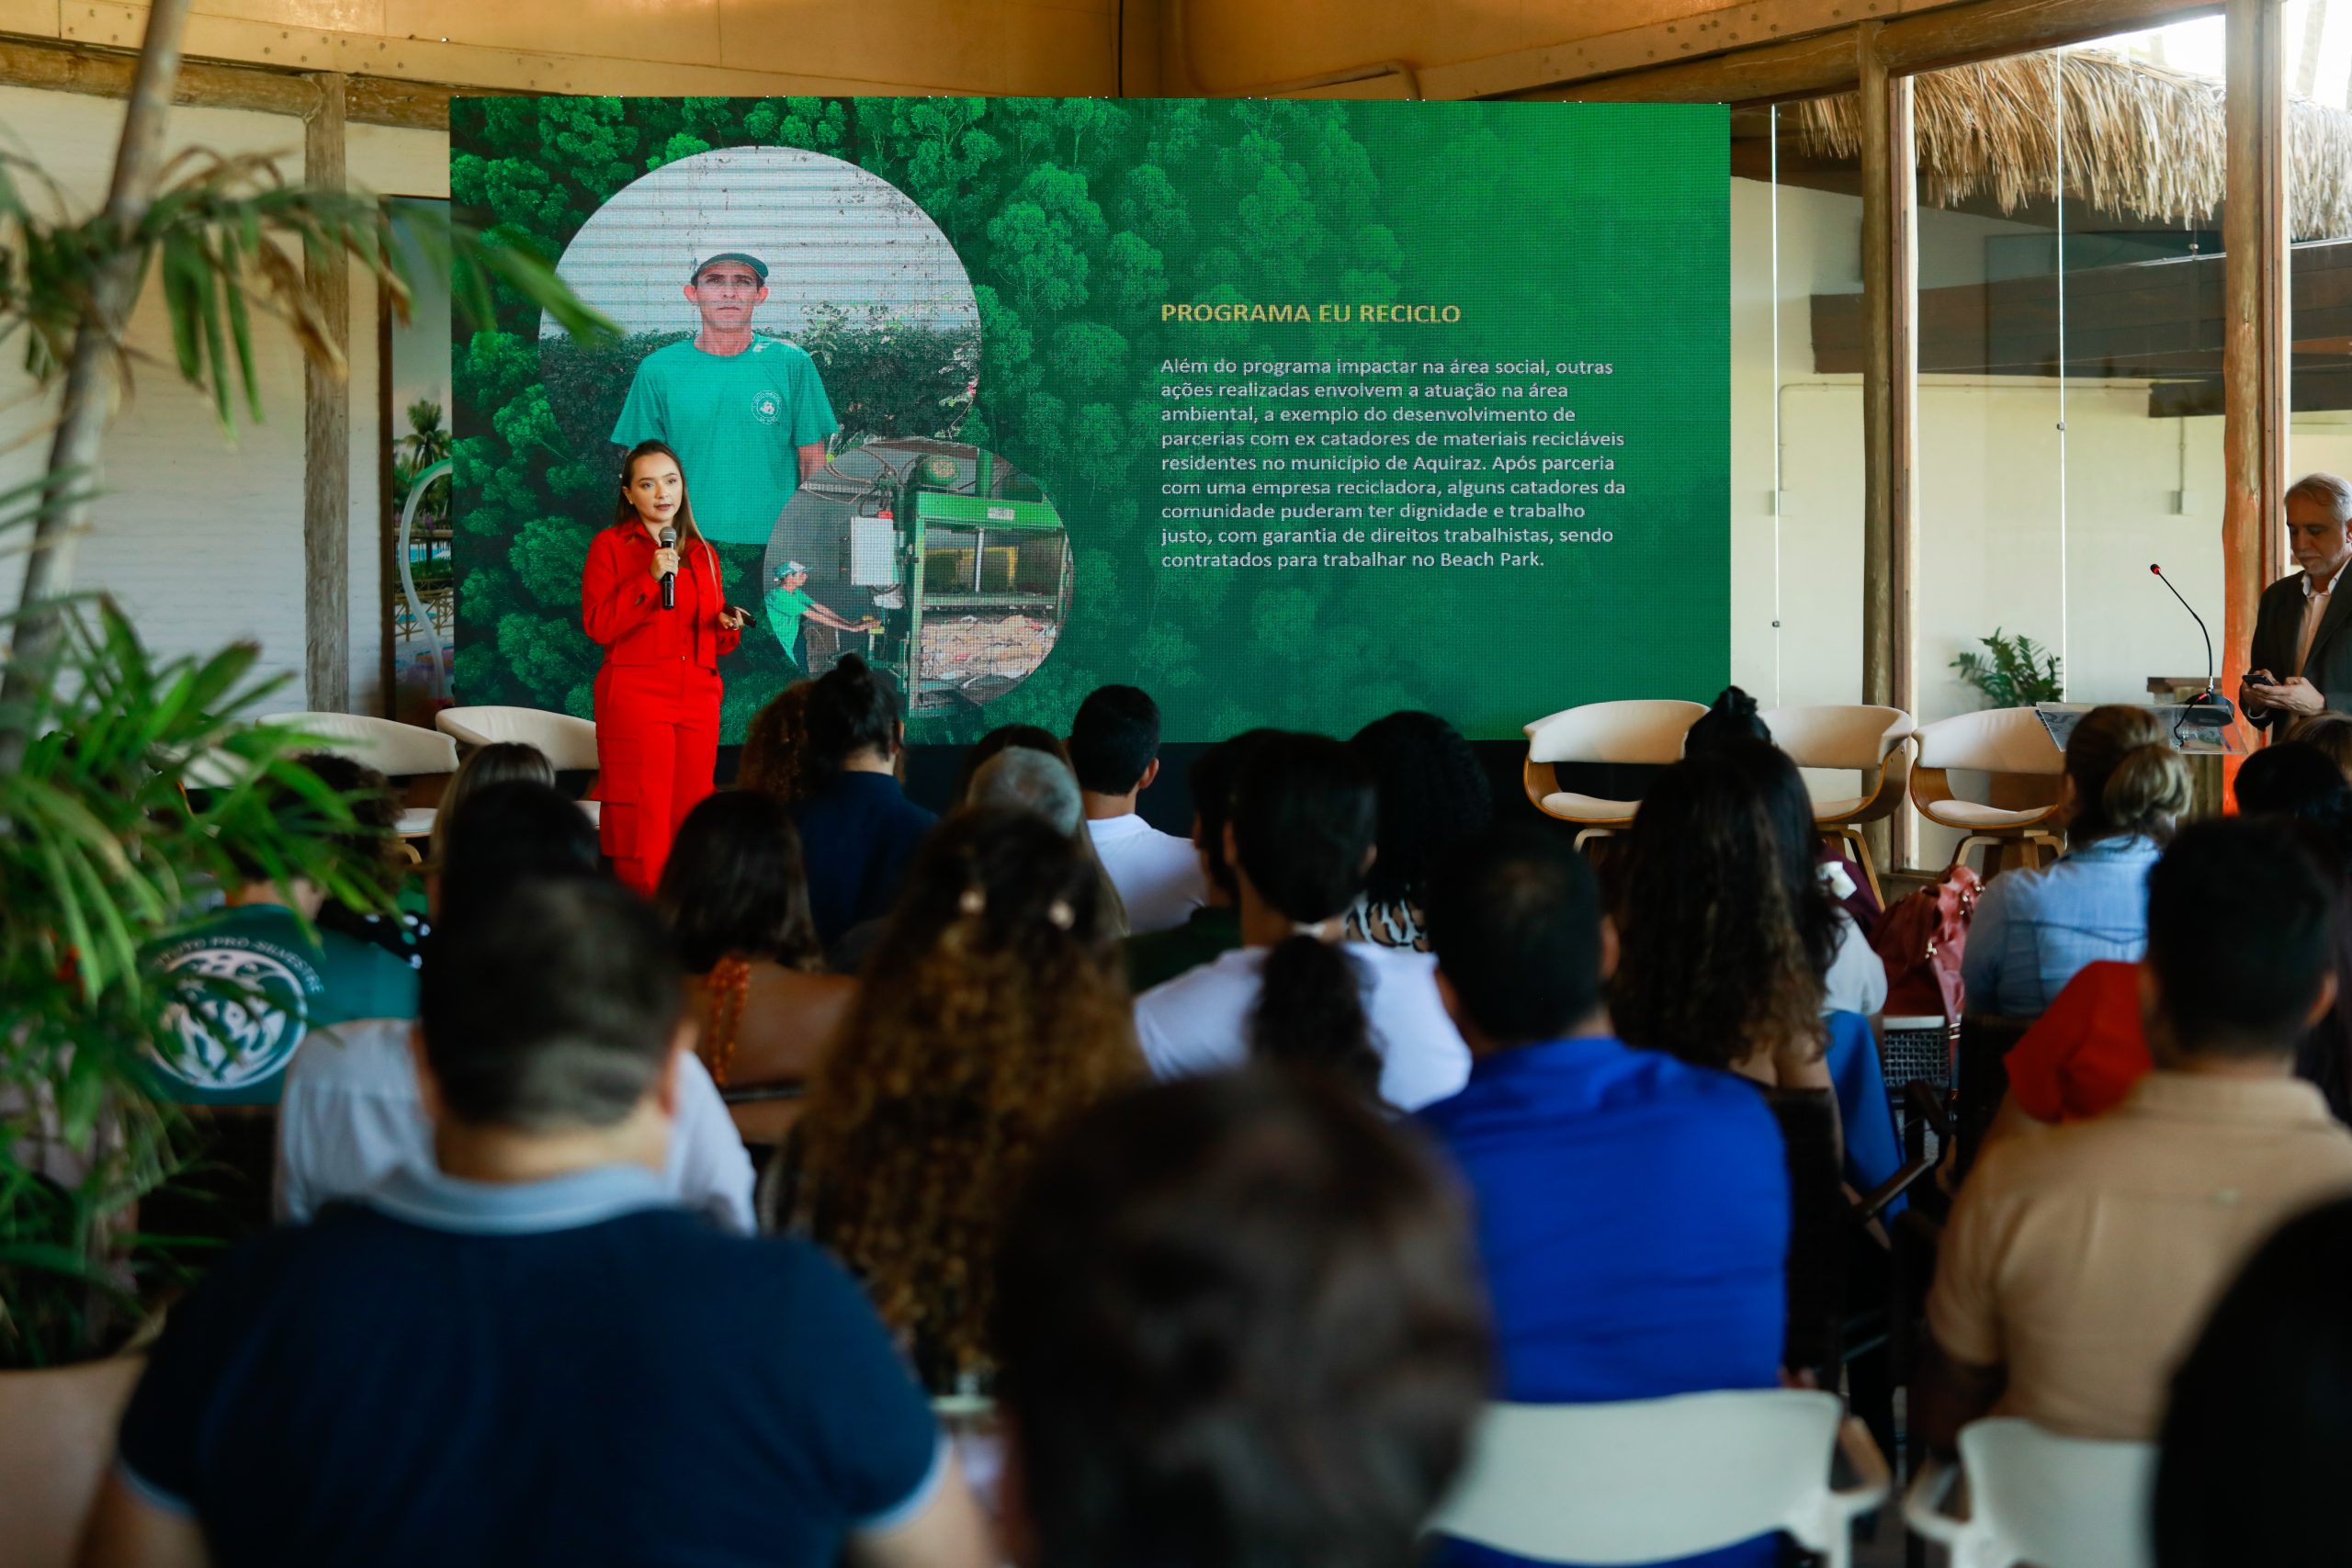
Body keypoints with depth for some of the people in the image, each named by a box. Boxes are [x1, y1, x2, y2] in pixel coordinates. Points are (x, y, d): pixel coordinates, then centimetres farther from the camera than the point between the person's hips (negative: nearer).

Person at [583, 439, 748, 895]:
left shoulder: (701, 553, 17)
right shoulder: (610, 546, 3)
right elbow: (599, 626, -9)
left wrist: (729, 627, 1)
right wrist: (651, 579, -16)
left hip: (697, 699, 5)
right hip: (635, 699, -5)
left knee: (691, 817, 3)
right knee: (643, 822, -8)